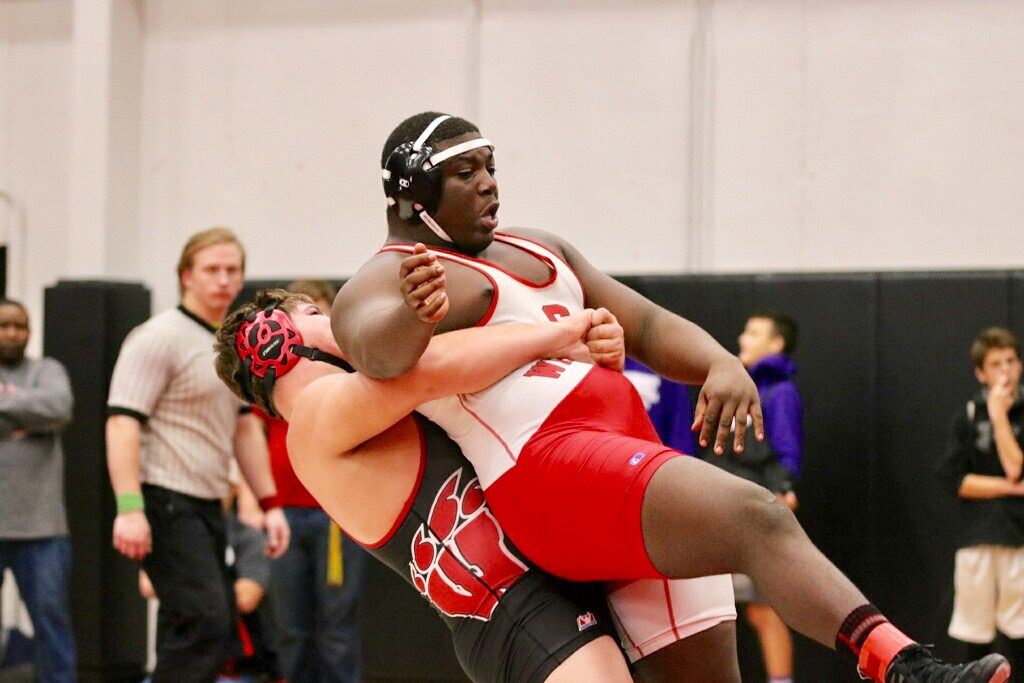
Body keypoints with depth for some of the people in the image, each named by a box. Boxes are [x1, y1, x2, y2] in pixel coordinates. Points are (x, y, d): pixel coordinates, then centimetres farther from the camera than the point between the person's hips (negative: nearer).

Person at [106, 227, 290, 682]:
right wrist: (129, 508, -27)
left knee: (213, 629, 8)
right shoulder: (160, 337, -10)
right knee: (204, 625, -18)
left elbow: (245, 426, 25)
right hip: (165, 503, -9)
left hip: (207, 506, 9)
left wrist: (270, 503, 19)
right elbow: (122, 422, -18)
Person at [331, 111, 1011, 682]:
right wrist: (417, 314, -49)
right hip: (552, 469, -9)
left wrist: (720, 363, -2)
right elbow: (378, 351, -24)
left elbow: (646, 325, 20)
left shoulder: (539, 250, 25)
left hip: (629, 441, 9)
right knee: (759, 521, -29)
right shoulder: (380, 283, 0)